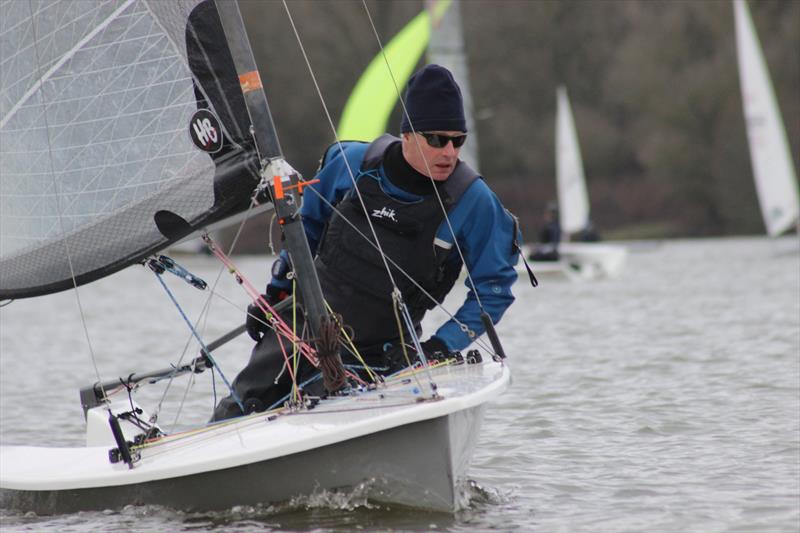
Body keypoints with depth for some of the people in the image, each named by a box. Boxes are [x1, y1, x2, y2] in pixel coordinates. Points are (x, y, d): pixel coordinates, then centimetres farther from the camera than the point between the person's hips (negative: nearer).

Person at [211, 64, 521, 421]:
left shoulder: (473, 201, -15)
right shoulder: (352, 163, -8)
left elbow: (494, 288, -8)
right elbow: (308, 223, 11)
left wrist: (441, 346, -17)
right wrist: (277, 290, 13)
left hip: (380, 352, -2)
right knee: (237, 416, -1)